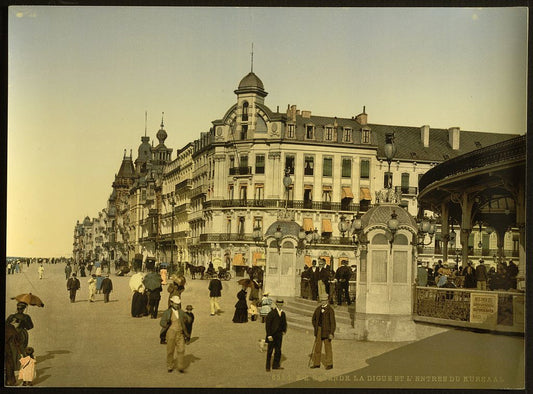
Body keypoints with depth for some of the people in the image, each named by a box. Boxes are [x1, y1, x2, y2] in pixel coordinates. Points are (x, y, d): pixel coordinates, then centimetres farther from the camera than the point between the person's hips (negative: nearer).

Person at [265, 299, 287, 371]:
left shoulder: (283, 314, 7)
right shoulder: (271, 313, -11)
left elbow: (284, 323, 21)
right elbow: (267, 324, -13)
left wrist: (284, 331, 5)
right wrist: (269, 335, -16)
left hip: (279, 335, 5)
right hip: (272, 335, -5)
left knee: (278, 350, 5)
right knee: (270, 350, 3)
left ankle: (276, 365, 13)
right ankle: (268, 366, 11)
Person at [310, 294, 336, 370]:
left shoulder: (330, 310, -10)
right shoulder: (318, 309, 7)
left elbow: (332, 322, -15)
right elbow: (313, 319, 19)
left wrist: (331, 333, -21)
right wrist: (316, 328, 9)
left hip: (327, 331, -5)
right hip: (319, 331, 5)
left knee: (328, 347, -1)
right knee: (317, 346, 8)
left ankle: (329, 364, 8)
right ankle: (316, 363, 16)